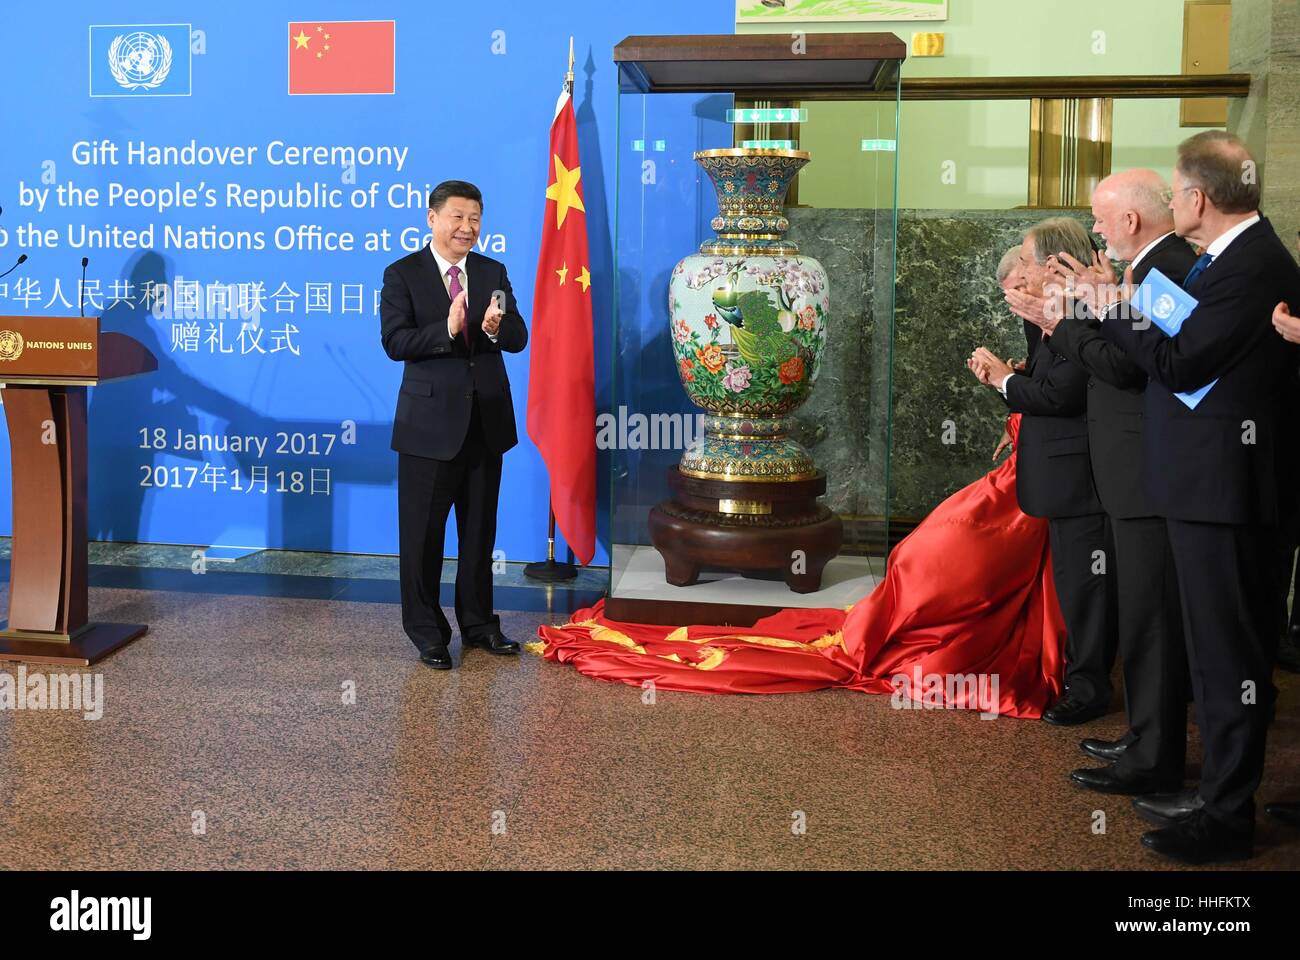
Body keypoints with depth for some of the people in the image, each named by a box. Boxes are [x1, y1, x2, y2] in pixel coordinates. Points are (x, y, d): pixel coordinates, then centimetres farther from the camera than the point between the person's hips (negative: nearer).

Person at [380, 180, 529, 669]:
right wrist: (447, 329, -29)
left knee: (480, 529, 15)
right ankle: (427, 633, 18)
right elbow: (394, 342, -15)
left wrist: (497, 328, -23)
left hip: (486, 422, 4)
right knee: (423, 533, 4)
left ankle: (478, 623, 29)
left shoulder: (493, 272, 7)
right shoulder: (402, 275, -5)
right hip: (431, 423, -4)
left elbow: (518, 338, -1)